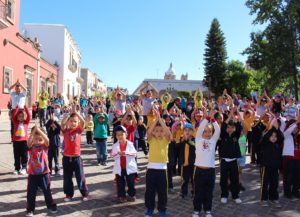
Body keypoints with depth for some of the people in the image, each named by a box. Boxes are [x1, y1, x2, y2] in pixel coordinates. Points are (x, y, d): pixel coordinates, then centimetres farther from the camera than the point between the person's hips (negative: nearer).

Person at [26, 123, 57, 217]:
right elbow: (29, 141, -24)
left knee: (47, 191, 11)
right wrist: (34, 130, -36)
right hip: (33, 174, 0)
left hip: (44, 173, 0)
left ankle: (51, 206, 27)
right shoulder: (31, 147, -2)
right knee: (31, 193, 7)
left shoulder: (44, 146, -2)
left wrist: (39, 130, -34)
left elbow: (47, 140, -24)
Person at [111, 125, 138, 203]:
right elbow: (112, 155, -6)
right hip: (119, 168, 1)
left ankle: (131, 195, 24)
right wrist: (117, 154, -24)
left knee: (131, 182, 8)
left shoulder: (130, 144, -5)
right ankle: (121, 196, 21)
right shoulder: (115, 145, -1)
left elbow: (134, 154, -10)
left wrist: (127, 153, -26)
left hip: (129, 167, -1)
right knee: (120, 183, 8)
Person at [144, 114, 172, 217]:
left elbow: (169, 133, -18)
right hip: (151, 168, 0)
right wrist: (156, 119, -19)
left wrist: (160, 120, -18)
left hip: (162, 169, 0)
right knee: (150, 190, 10)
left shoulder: (166, 140, 2)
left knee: (162, 191, 9)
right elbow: (149, 132, -18)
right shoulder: (151, 139, 2)